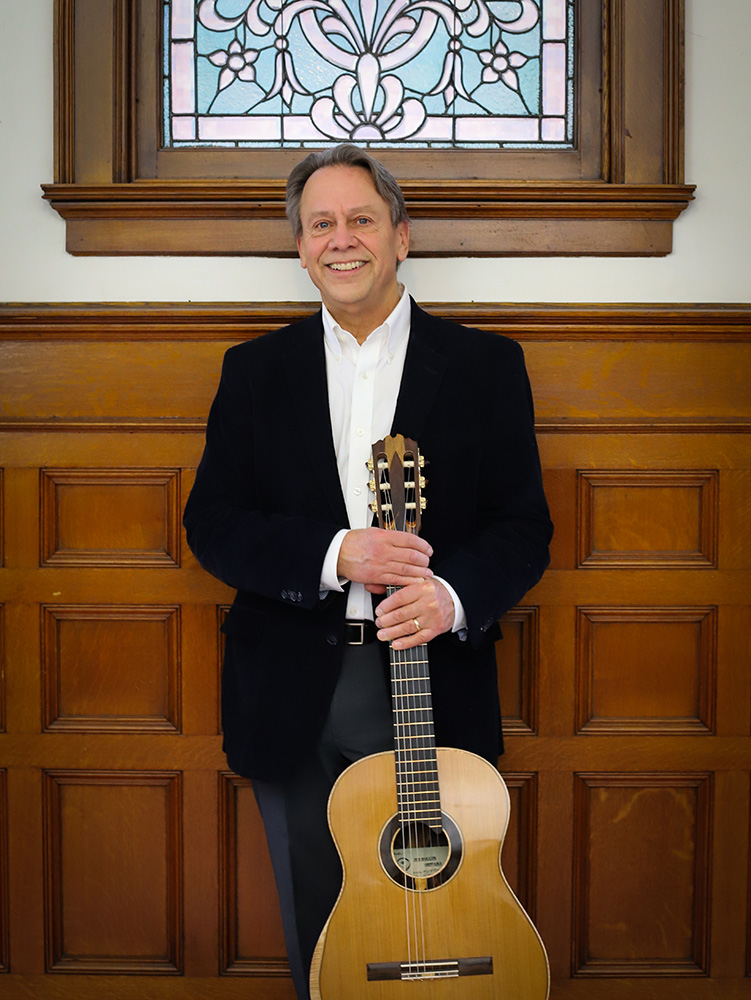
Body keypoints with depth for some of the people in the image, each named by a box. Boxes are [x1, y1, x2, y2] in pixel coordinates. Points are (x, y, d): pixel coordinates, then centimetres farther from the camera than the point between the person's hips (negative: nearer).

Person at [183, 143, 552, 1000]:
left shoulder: (485, 365, 3)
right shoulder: (255, 369, 7)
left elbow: (524, 526, 0)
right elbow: (210, 521, 0)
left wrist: (453, 595, -21)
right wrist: (334, 554, -16)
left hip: (432, 689, -1)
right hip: (293, 698, 1)